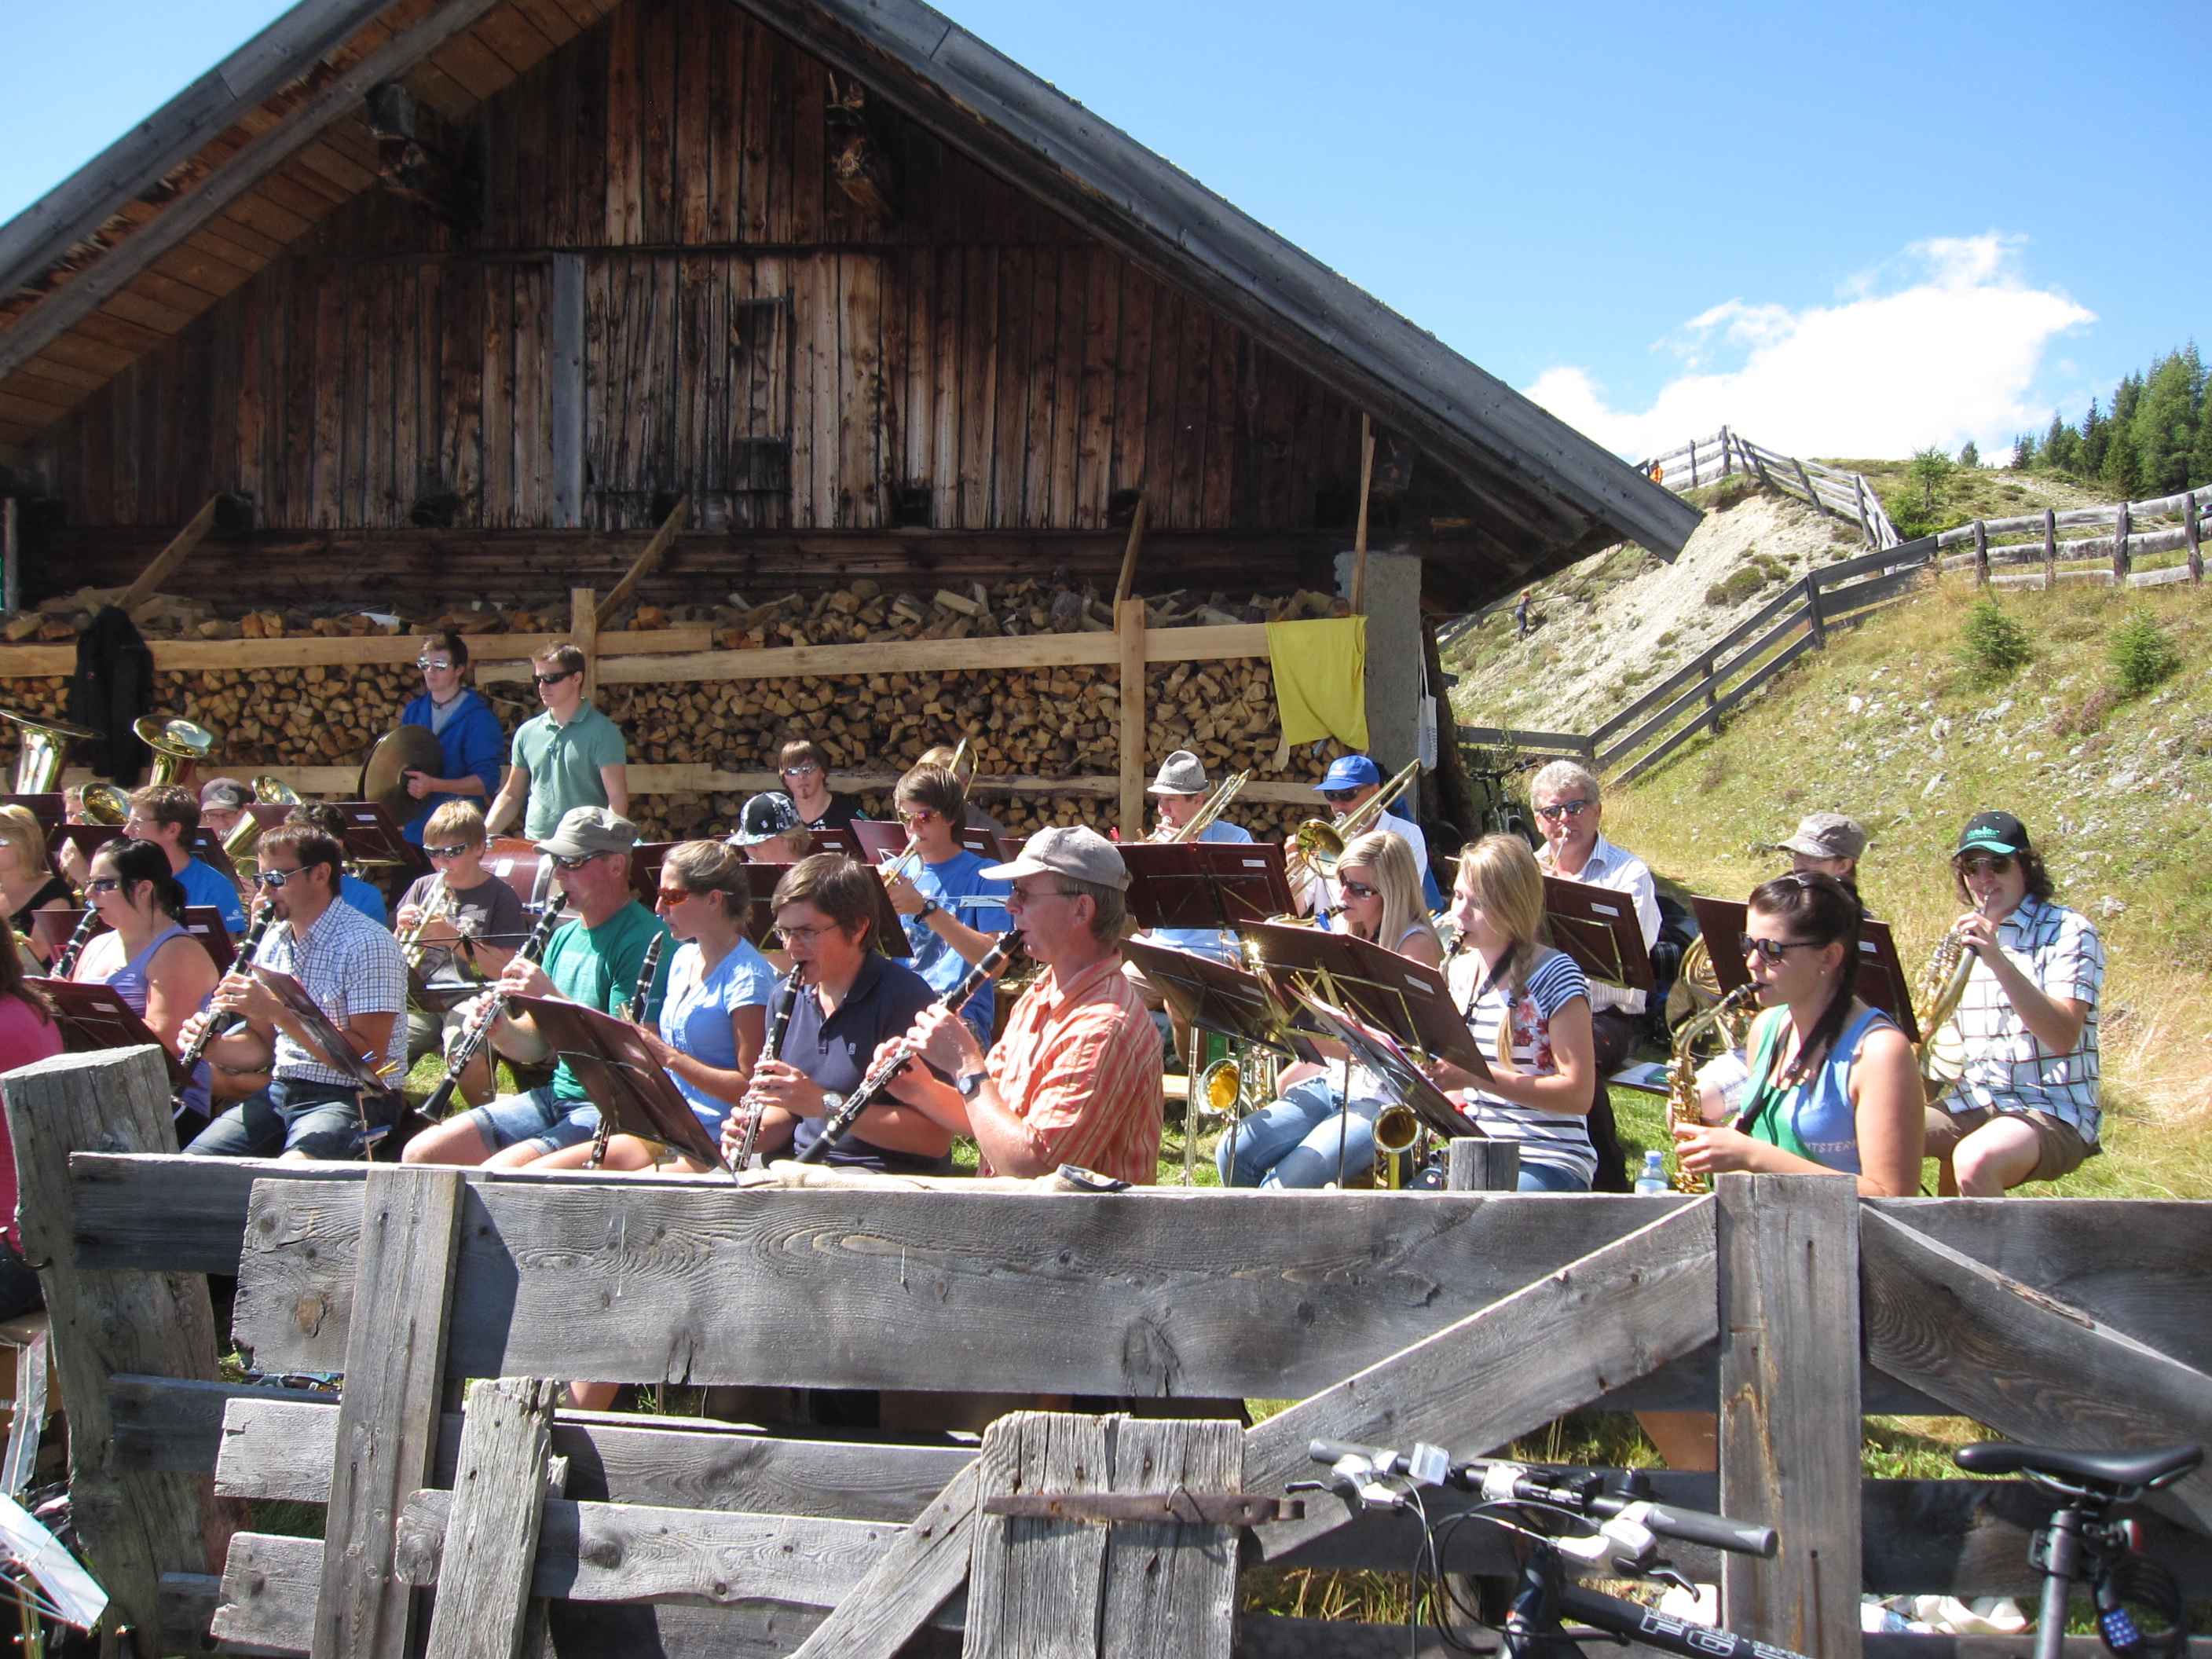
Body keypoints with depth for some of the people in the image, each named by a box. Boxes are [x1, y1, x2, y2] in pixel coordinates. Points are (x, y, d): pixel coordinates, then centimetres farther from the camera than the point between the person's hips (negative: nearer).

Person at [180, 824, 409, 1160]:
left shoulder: (366, 945, -13)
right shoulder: (274, 942, 12)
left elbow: (369, 1056, -20)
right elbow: (262, 1045, 19)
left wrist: (279, 1009, -23)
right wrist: (211, 1046, -4)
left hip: (352, 1098, -7)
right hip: (280, 1091, 7)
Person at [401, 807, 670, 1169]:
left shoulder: (644, 940, -13)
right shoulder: (564, 937, 14)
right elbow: (537, 1045, 16)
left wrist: (553, 997, -22)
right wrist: (501, 1030, -6)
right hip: (555, 1096, 9)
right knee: (421, 1153, 1)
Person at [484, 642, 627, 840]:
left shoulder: (602, 732, -2)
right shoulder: (527, 732, 13)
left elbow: (617, 800, -7)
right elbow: (512, 795, 20)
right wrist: (482, 836, 8)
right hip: (533, 847, 5)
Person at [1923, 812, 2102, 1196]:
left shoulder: (2068, 931, -6)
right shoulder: (1965, 936, 14)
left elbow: (2064, 1037, -21)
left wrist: (1999, 963, -30)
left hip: (2051, 1111, -7)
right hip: (1972, 1103, 7)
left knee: (1974, 1162, -36)